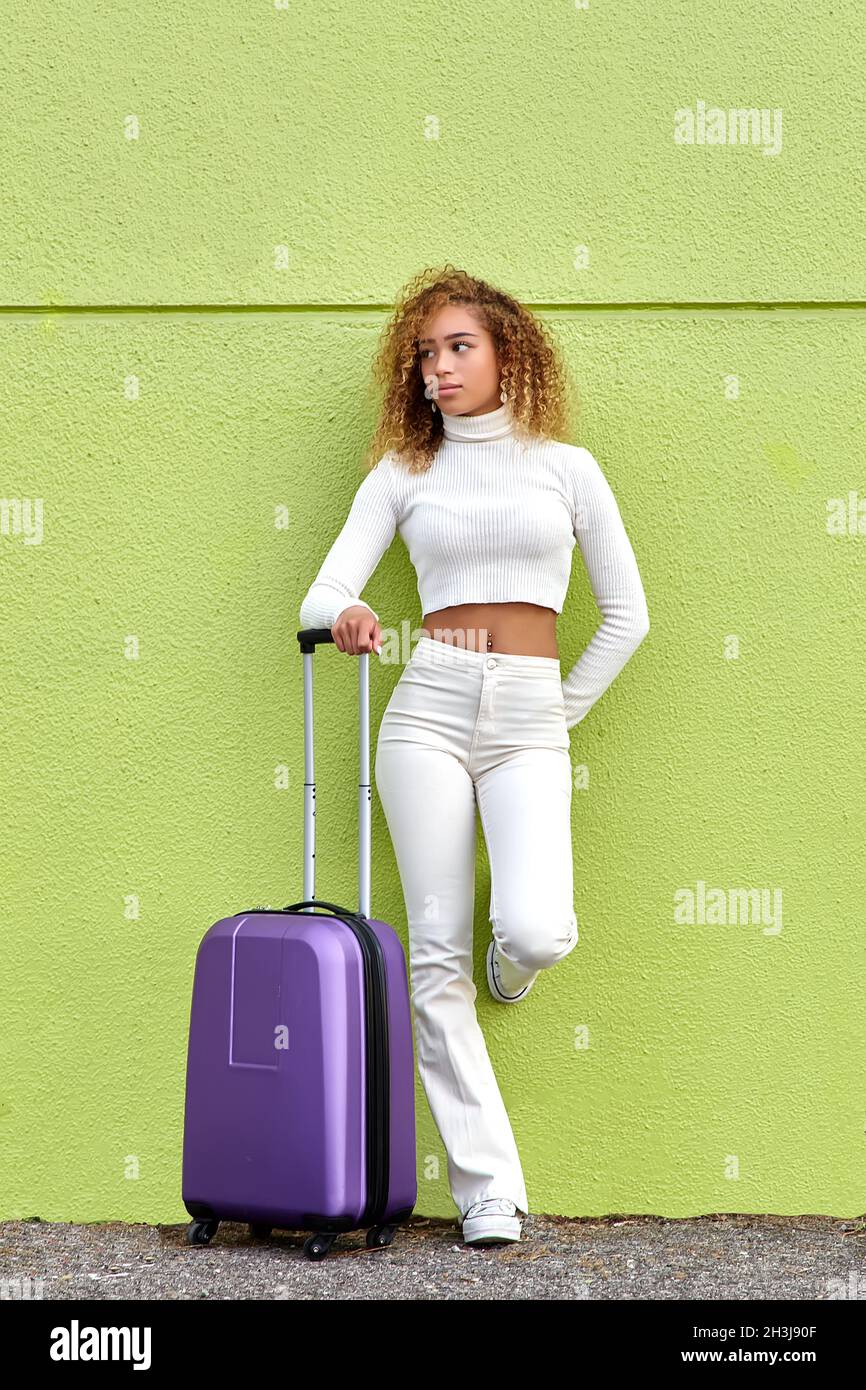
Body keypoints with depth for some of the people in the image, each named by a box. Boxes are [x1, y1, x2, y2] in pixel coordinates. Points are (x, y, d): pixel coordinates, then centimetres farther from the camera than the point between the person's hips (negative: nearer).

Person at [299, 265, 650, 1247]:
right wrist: (343, 616, -18)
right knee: (437, 955, -3)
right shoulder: (401, 475, 11)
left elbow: (627, 613, 12)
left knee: (535, 932, -21)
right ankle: (489, 1191, 5)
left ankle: (515, 962, 20)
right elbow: (323, 593, 4)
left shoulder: (564, 467, 9)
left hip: (530, 719, -1)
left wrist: (566, 710, 9)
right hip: (429, 706, 1)